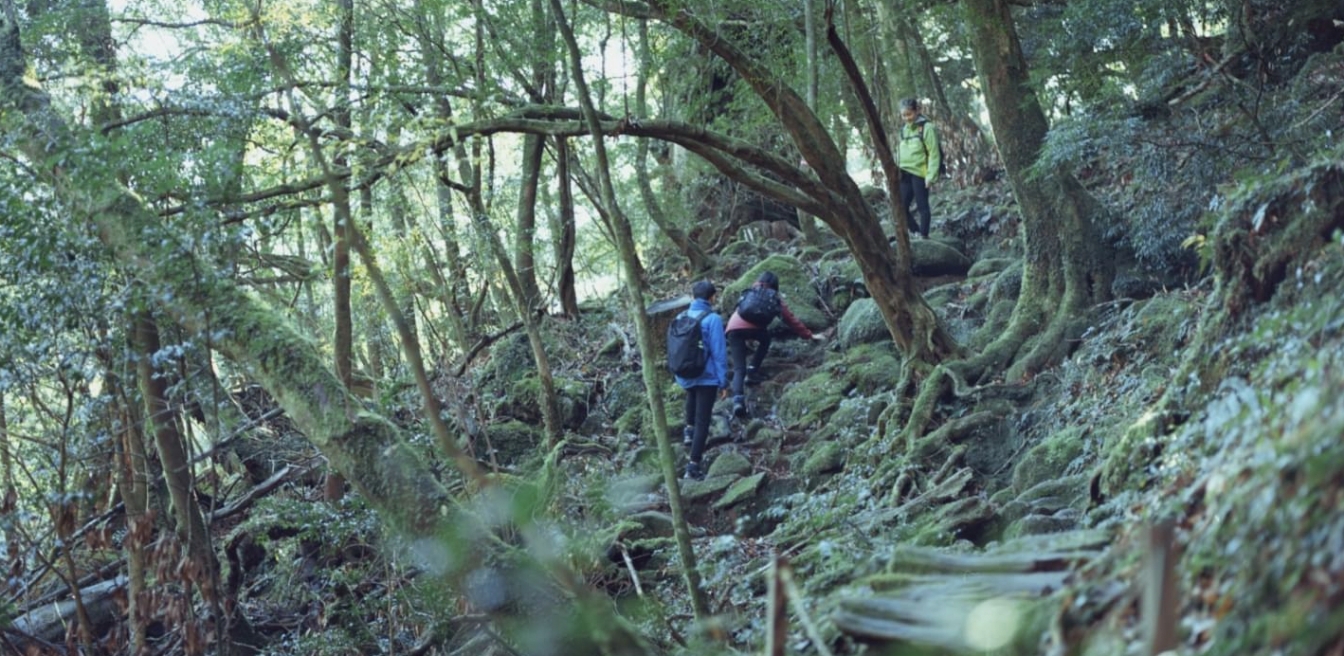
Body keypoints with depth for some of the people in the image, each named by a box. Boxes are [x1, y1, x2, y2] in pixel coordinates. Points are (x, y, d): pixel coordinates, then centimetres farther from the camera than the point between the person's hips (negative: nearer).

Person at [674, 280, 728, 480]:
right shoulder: (713, 319, -18)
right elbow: (719, 352, -17)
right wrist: (723, 379, -7)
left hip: (685, 374, 5)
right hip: (707, 376, -5)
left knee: (692, 395, 40)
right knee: (702, 421, 1)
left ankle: (689, 428, 43)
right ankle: (694, 465, -2)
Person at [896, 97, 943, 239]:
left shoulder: (926, 128, -7)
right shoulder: (904, 129, 14)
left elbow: (934, 154, -10)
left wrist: (930, 176, -15)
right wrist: (898, 171, 14)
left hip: (919, 174, -7)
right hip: (905, 174, 7)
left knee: (922, 207, 0)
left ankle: (924, 237, 7)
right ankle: (916, 233, 20)